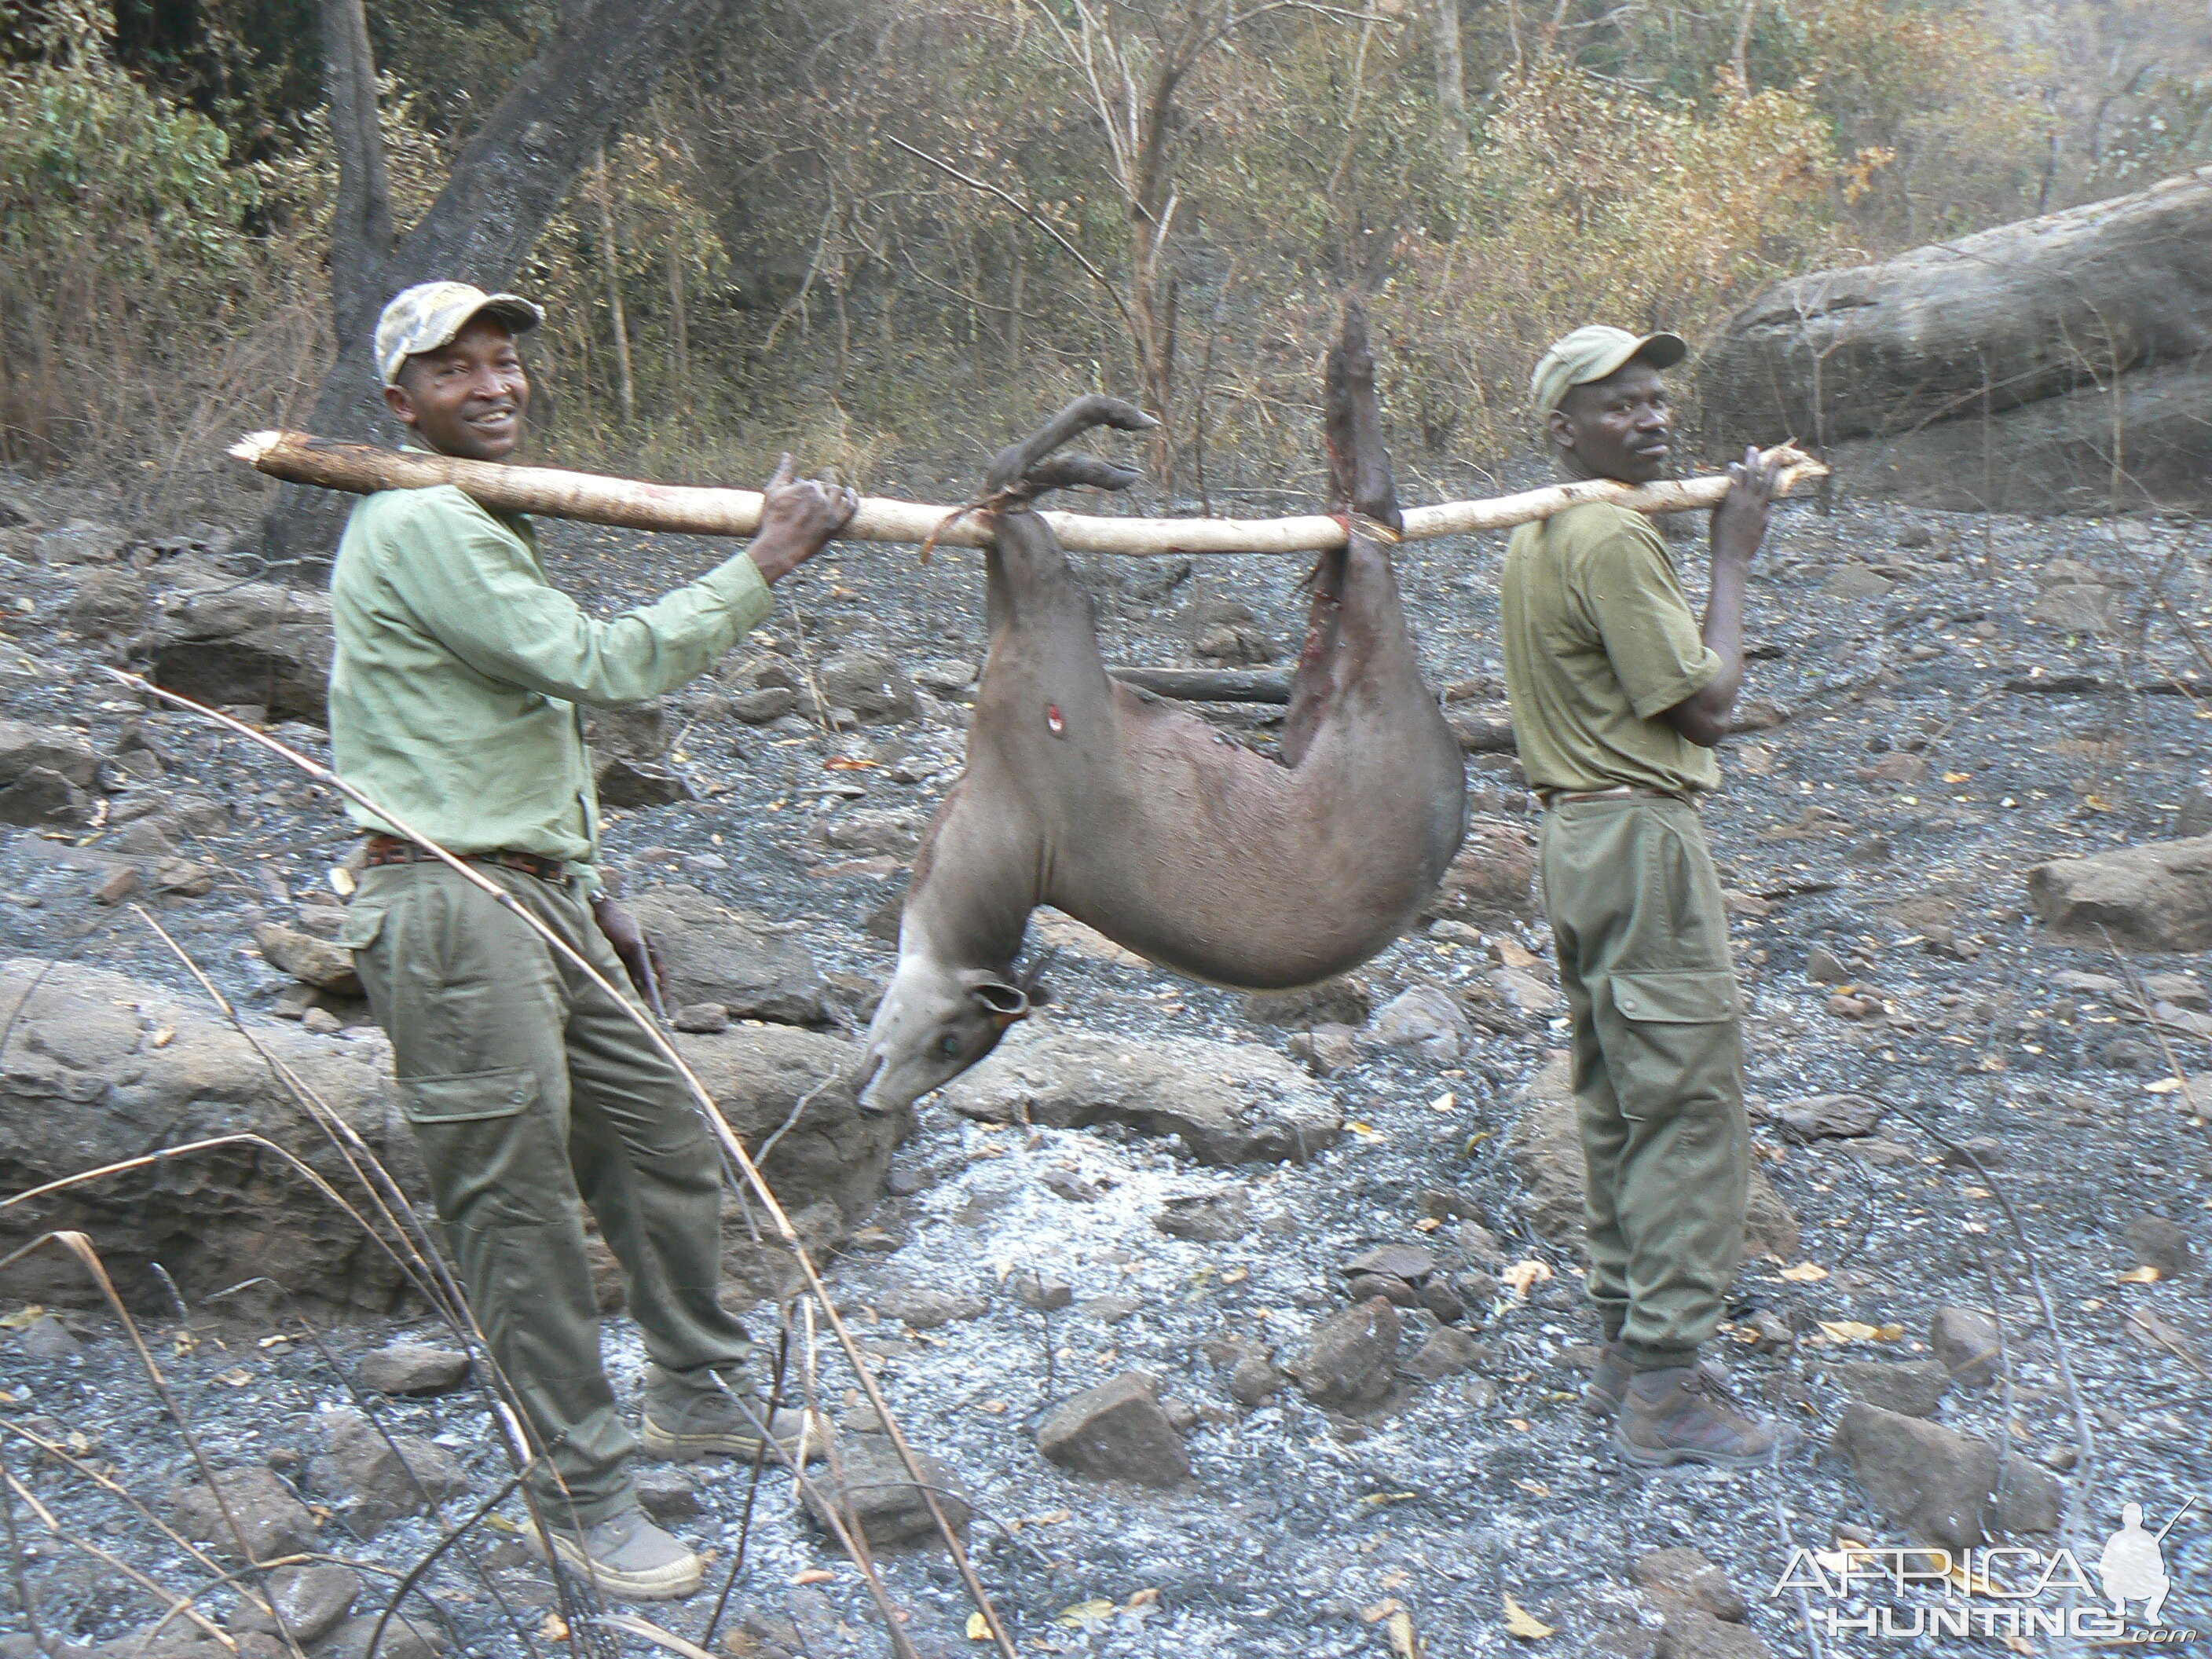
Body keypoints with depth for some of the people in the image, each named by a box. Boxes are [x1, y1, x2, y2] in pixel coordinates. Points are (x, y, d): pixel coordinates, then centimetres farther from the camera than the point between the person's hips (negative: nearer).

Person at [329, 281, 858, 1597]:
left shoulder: (487, 526, 19)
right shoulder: (418, 526, -14)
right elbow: (603, 666, -21)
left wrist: (589, 892, 21)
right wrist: (766, 564, -15)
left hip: (541, 895, 10)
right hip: (451, 912, -10)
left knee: (667, 1143, 15)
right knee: (522, 1208, 0)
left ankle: (701, 1393, 35)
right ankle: (586, 1491, 15)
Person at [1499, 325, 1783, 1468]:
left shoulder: (1533, 537, 15)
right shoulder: (1613, 538, -16)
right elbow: (1705, 705, -15)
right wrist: (1734, 556, -7)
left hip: (1576, 830, 10)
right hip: (1640, 838, -10)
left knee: (1618, 1103, 15)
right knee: (1689, 1107, -5)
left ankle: (1625, 1351, 24)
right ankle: (1665, 1392, 1)